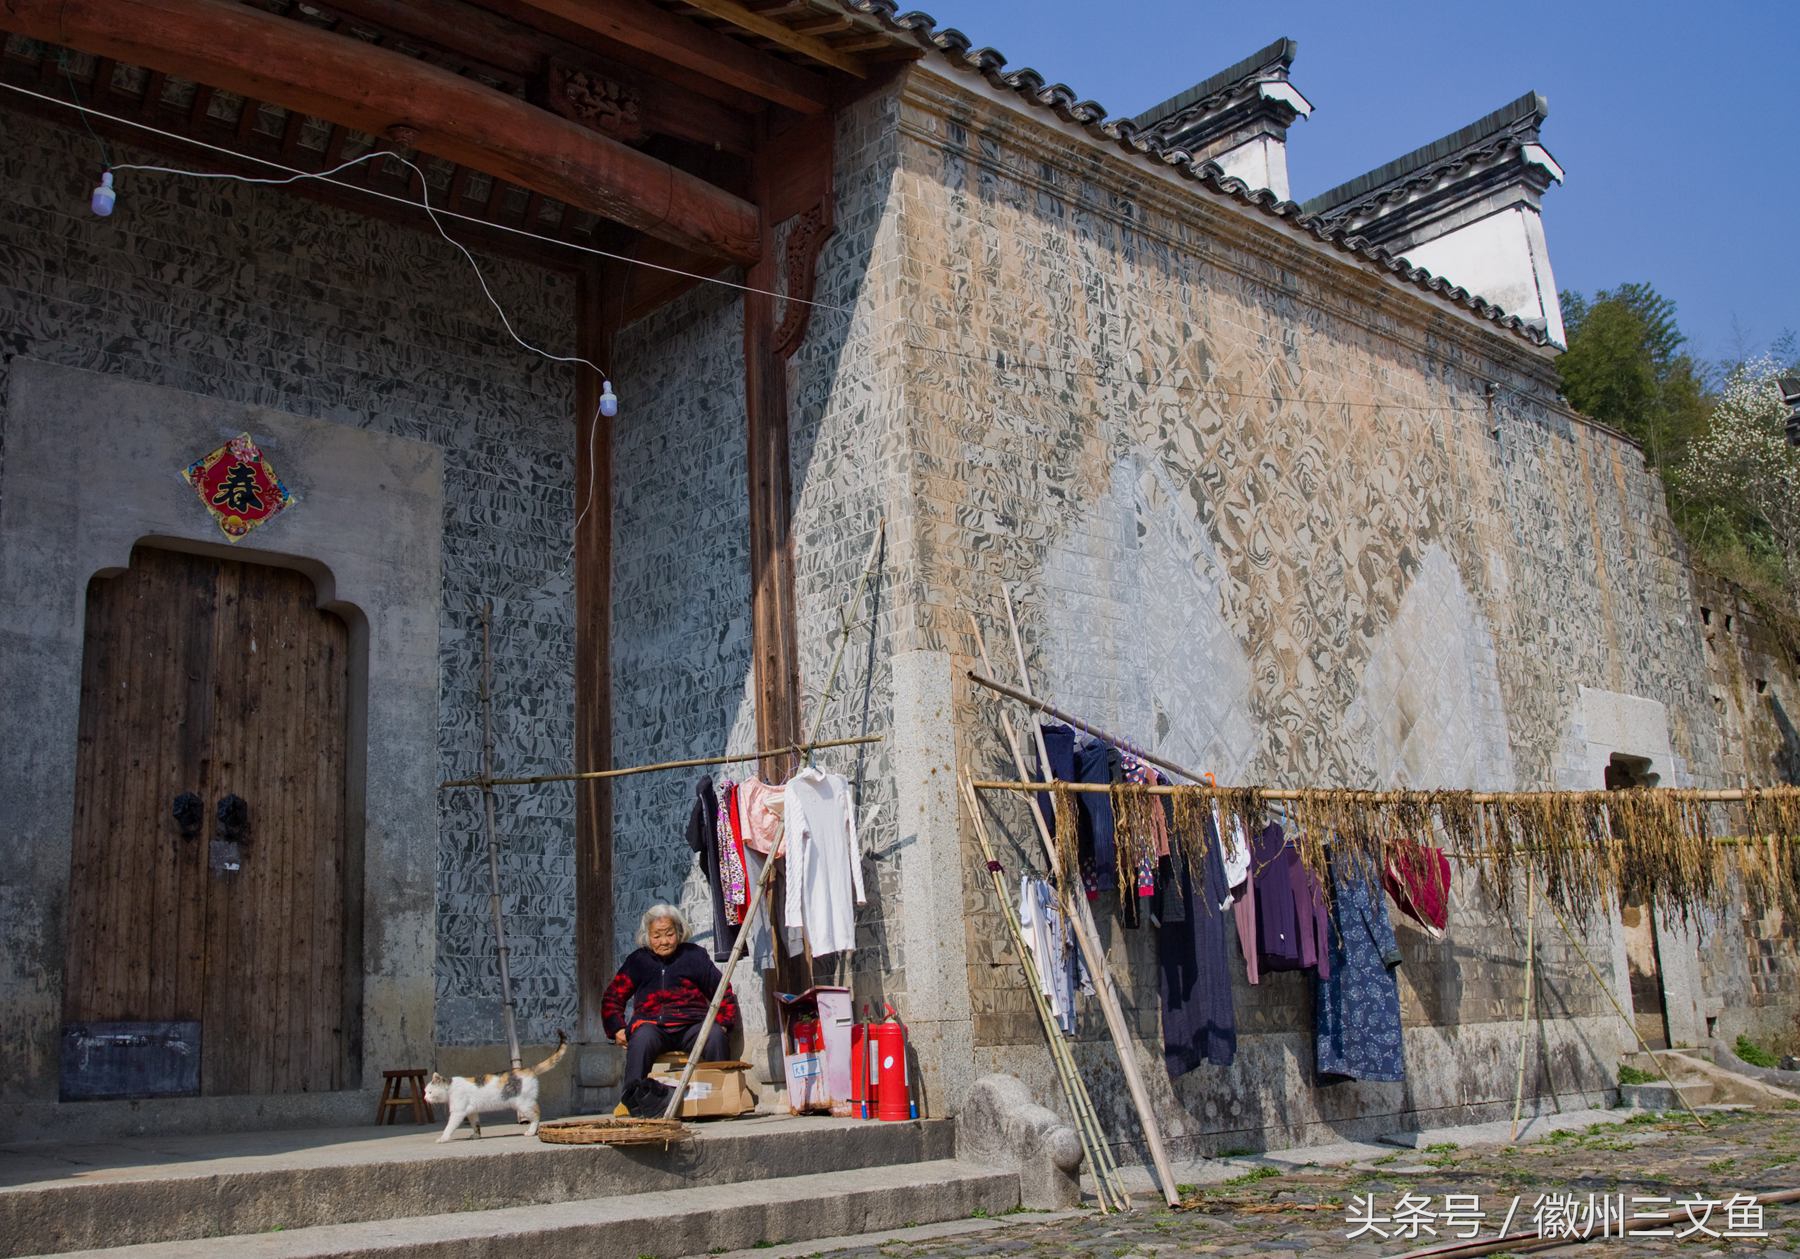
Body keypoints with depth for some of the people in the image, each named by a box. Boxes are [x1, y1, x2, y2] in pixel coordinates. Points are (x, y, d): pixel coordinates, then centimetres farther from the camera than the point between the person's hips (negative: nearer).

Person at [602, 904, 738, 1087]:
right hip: (651, 1025, 0)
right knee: (641, 1039, -36)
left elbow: (723, 991, 17)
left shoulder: (694, 955, 14)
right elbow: (612, 997, 19)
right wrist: (617, 1029, 3)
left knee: (715, 1036, -32)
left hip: (690, 1025, 0)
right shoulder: (638, 960, 16)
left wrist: (723, 1024, 1)